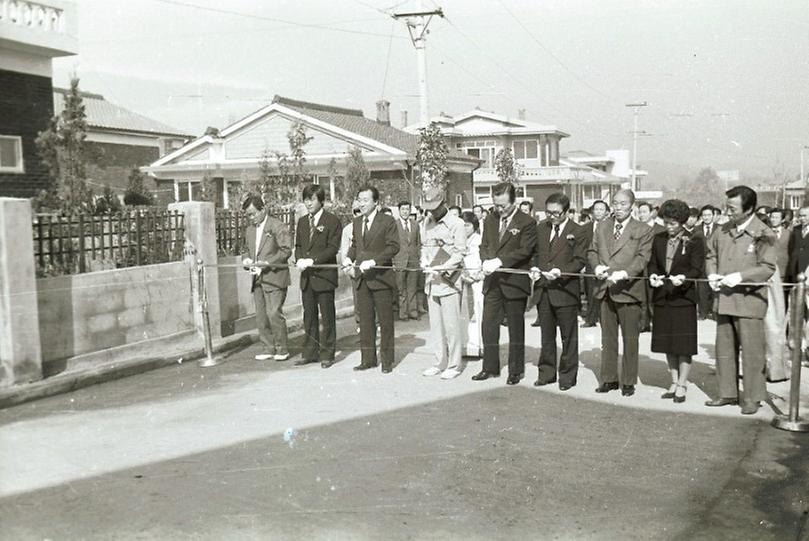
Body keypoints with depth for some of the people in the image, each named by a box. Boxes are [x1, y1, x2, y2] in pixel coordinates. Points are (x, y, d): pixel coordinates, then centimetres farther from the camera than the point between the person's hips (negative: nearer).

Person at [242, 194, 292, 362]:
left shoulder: (278, 227, -5)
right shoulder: (250, 230, 17)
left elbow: (286, 251, -10)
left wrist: (267, 263, -17)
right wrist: (248, 261, 3)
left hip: (274, 277, -7)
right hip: (257, 279, 7)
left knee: (274, 313, -10)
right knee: (261, 316, 6)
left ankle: (282, 349, 2)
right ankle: (268, 348, 15)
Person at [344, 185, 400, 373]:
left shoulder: (387, 221, -5)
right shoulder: (357, 222, 14)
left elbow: (393, 247, -12)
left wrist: (373, 261, -21)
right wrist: (350, 258, 1)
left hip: (381, 278, -5)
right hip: (362, 278, 6)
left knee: (385, 321, 2)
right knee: (365, 321, 8)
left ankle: (387, 360, 10)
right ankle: (368, 358, 16)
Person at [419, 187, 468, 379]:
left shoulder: (456, 223, -6)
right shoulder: (426, 223, 11)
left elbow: (460, 253, -8)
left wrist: (443, 268, -18)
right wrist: (424, 262, 1)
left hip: (449, 280, -6)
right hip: (431, 280, 6)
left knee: (451, 325, -4)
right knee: (435, 324, 9)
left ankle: (454, 365, 5)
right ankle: (440, 363, 19)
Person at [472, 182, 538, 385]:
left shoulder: (527, 223, -8)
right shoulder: (490, 220, 11)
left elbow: (524, 251, -16)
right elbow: (484, 245, 13)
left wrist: (499, 261, -24)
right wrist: (486, 261, -9)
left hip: (514, 282, -5)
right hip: (492, 282, 5)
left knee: (516, 328, 6)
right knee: (489, 325, 7)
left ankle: (516, 370, 17)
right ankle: (490, 367, 18)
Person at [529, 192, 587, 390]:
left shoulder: (578, 232, -4)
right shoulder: (541, 229, 12)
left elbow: (579, 261, -9)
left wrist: (560, 272, -22)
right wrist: (534, 267, -2)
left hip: (565, 290, -5)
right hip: (543, 291, 5)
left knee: (568, 337, 4)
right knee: (546, 336, 13)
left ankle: (567, 375, 15)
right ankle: (546, 373, 23)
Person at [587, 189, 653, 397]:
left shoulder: (643, 230, -2)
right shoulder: (602, 227, 13)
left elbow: (643, 257, -11)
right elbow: (592, 251, 15)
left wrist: (624, 273, -25)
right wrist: (597, 266, -6)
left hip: (628, 290, -4)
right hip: (605, 291, 4)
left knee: (630, 340, 4)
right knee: (607, 338, 11)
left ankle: (628, 382, 14)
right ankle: (609, 379, 21)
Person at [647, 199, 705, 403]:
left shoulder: (694, 241, -4)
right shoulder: (658, 239, 10)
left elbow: (697, 269, -8)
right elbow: (652, 263, 11)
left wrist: (683, 278, -27)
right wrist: (652, 275, -10)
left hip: (683, 297, -5)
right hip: (662, 297, 5)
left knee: (684, 344, 0)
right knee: (668, 343, 11)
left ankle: (681, 386, 9)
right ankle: (674, 383, 22)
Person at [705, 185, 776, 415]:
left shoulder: (763, 234, -9)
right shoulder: (722, 231, 8)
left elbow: (767, 267, -12)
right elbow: (711, 255, 19)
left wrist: (738, 277, -20)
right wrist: (712, 275, 0)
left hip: (749, 301, -6)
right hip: (724, 300, 6)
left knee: (751, 351, 0)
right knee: (724, 350, 13)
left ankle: (752, 398, 11)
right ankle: (727, 393, 24)